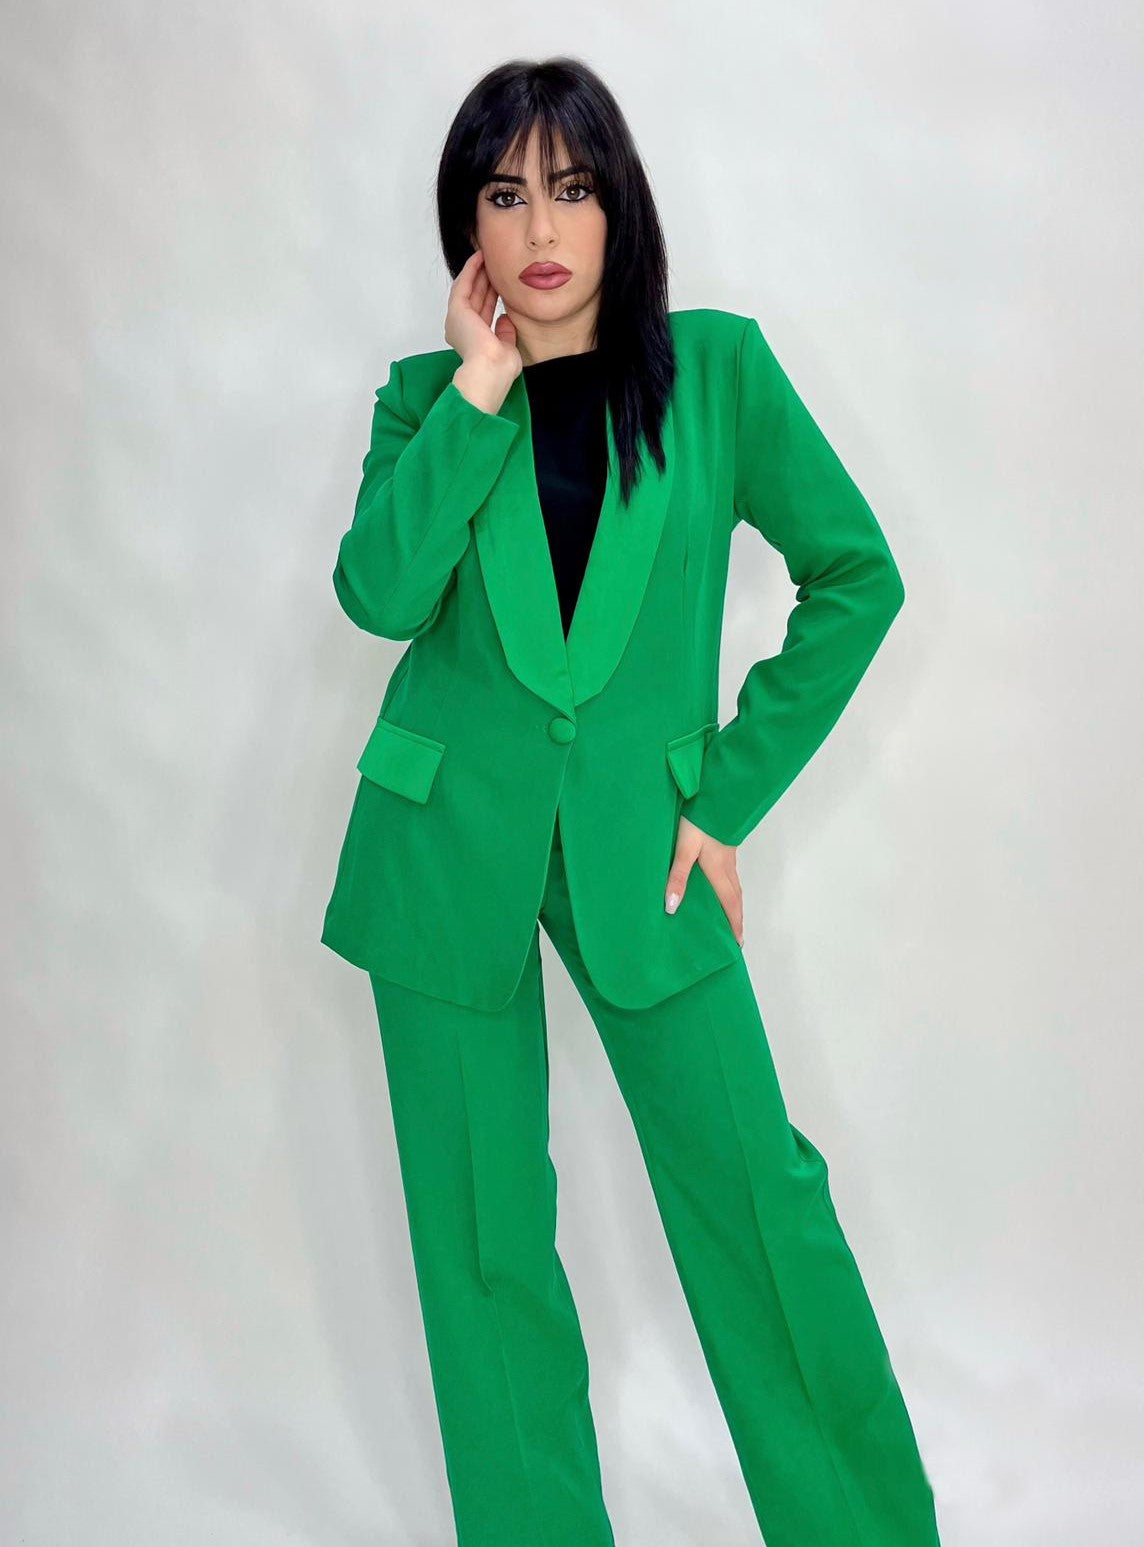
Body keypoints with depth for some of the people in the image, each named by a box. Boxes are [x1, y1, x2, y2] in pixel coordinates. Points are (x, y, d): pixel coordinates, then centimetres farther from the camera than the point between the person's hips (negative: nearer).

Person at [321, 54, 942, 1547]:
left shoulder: (716, 367, -2)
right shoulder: (427, 396, 2)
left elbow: (856, 576, 0)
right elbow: (380, 592, -14)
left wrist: (734, 789, -3)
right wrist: (480, 393, -15)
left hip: (635, 835, -1)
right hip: (446, 837, 1)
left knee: (754, 1187, 2)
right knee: (479, 1224, 8)